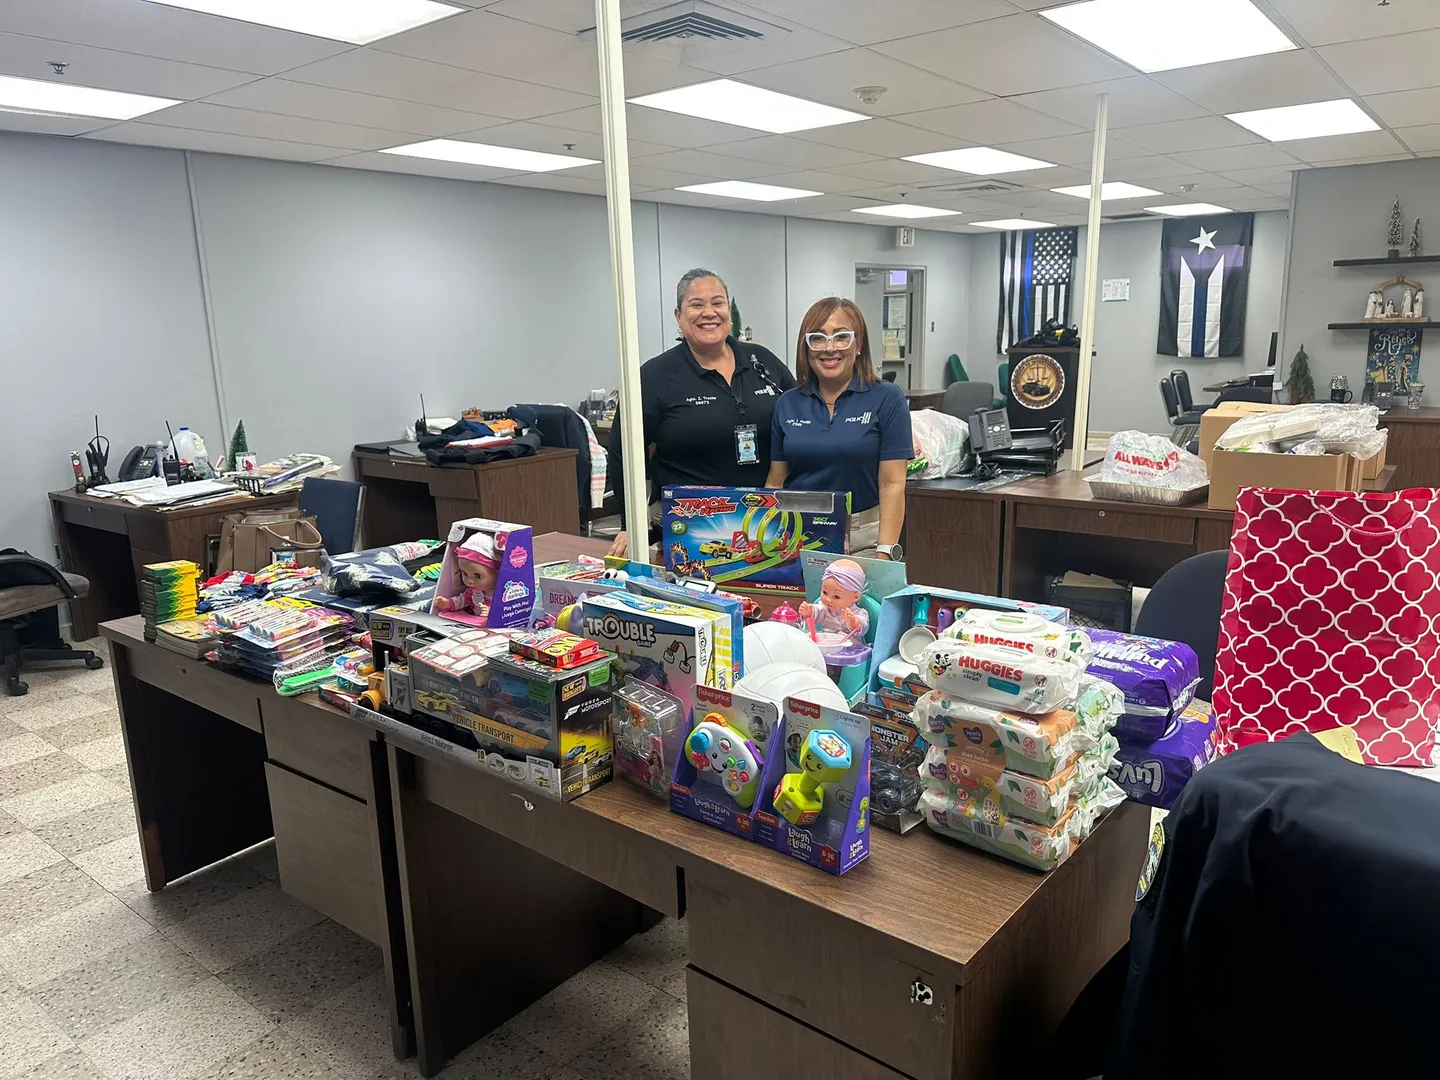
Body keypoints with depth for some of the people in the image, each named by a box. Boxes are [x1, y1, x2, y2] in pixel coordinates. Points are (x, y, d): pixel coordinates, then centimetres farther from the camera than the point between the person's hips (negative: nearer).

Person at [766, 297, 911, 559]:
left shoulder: (886, 399, -5)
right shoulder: (787, 404, 6)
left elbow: (892, 485, -9)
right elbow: (775, 482, 8)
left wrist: (885, 555, -17)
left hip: (863, 538, -3)